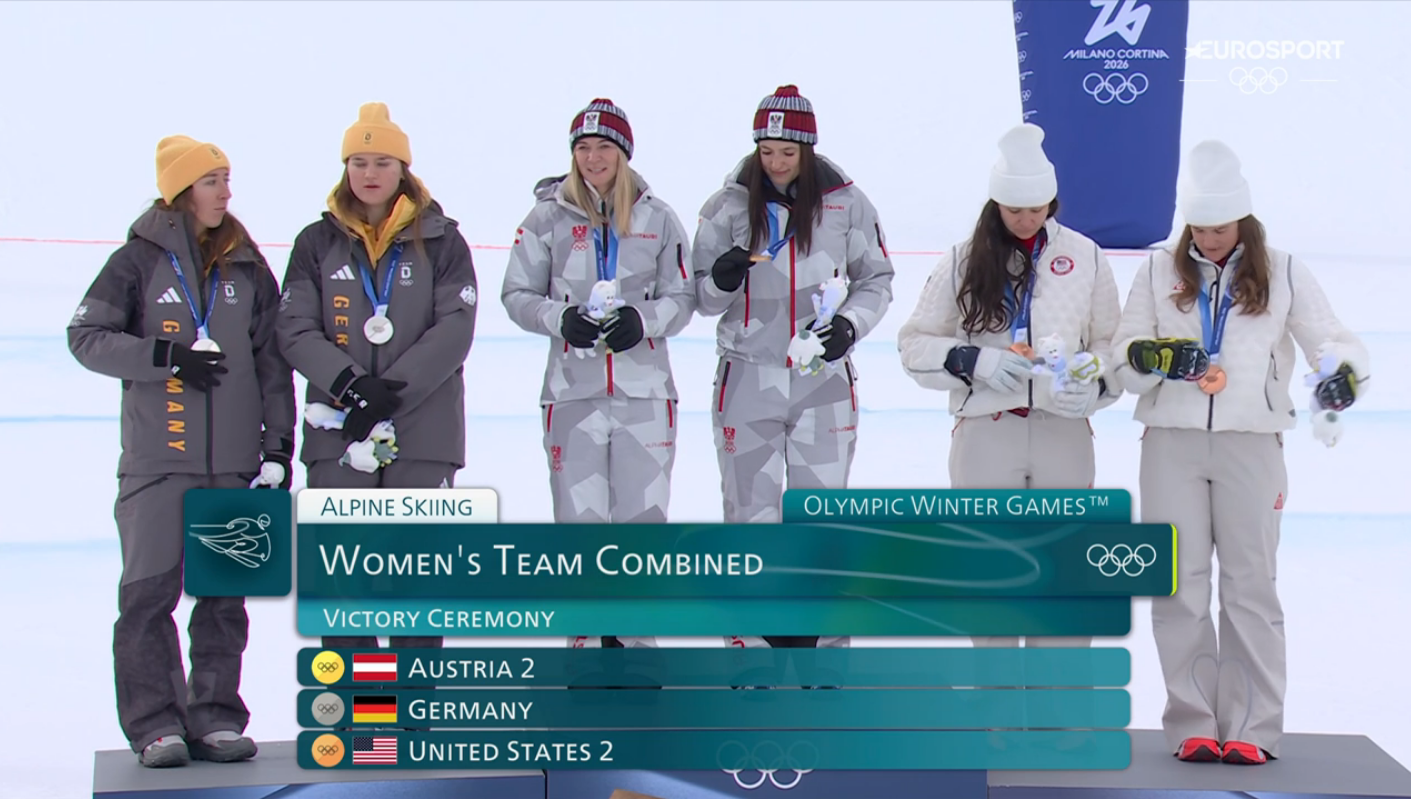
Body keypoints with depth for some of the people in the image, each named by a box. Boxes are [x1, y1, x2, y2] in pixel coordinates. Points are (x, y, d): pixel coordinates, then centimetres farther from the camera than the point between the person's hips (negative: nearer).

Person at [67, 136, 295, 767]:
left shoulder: (248, 269, 10)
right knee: (149, 591, -5)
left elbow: (272, 360, 12)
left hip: (234, 461, 3)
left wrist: (278, 443, 6)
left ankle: (215, 717, 13)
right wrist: (166, 357, -13)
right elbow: (86, 337, -2)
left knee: (226, 594, 5)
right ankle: (155, 725, 1)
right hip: (158, 459, -3)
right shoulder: (139, 262, 1)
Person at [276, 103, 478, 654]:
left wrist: (393, 389, -15)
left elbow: (454, 329, -6)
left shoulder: (440, 241, 2)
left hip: (424, 430, -1)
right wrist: (350, 384, -15)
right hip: (337, 429, 1)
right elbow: (295, 330, -1)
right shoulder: (318, 243, 6)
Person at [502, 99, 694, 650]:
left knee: (644, 517, 2)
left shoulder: (658, 218, 6)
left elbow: (682, 298, 7)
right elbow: (517, 294, 5)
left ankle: (638, 637, 16)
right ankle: (587, 637, 13)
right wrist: (562, 318, -13)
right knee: (579, 520, 0)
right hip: (573, 391, -1)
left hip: (645, 391, 1)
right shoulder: (548, 216, 4)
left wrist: (642, 320, -12)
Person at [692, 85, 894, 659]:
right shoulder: (729, 205, -1)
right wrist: (721, 281, -19)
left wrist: (851, 324, -9)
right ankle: (749, 645, 13)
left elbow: (877, 279, 9)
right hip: (747, 379, 0)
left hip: (824, 381, 0)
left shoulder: (845, 203, -2)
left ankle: (822, 641, 16)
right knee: (750, 514, 4)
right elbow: (701, 298, 4)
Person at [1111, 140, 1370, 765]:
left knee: (1250, 583, -1)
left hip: (1250, 442, -1)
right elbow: (1124, 352, 5)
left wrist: (1344, 374, -21)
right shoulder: (1159, 273, 8)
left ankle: (1251, 728, 5)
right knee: (1179, 585, 1)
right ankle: (1192, 725, 8)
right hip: (1171, 440, 1)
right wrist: (1155, 355, -18)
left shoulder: (1283, 275, 5)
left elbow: (1334, 340, 2)